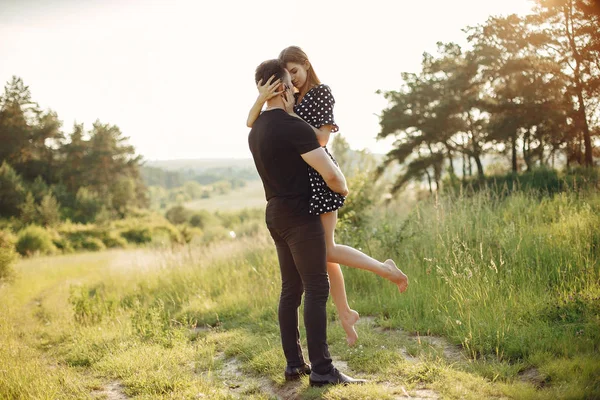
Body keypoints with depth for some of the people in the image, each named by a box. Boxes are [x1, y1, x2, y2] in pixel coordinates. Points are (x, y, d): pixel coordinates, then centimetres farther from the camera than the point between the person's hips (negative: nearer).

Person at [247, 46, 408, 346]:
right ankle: (345, 313, 19)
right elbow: (251, 122, 4)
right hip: (302, 179, 8)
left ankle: (385, 269, 6)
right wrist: (262, 97, -15)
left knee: (324, 251, -10)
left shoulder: (321, 92, -3)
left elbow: (321, 138, -12)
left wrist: (291, 114, -12)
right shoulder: (290, 99, 17)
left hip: (318, 175, -8)